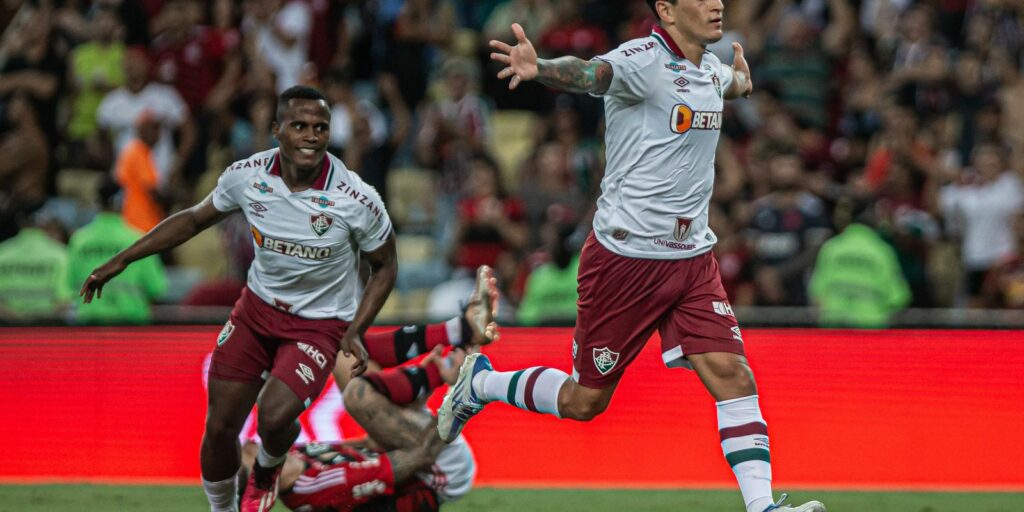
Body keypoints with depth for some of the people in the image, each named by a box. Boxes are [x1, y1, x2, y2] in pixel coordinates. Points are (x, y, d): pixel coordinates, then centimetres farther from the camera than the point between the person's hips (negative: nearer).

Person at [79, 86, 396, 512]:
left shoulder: (357, 200, -23)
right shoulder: (247, 175, -14)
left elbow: (384, 267, -6)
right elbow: (195, 219, 5)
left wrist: (356, 332, -17)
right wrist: (120, 261, 3)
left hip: (320, 325, -3)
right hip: (258, 306, 4)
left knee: (274, 417, -25)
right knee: (219, 428, 2)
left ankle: (267, 470, 13)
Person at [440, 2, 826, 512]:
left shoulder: (709, 68, 8)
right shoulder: (644, 59, -17)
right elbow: (589, 73, -40)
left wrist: (739, 79, 57)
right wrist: (540, 68, -61)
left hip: (692, 259, 6)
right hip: (625, 256, -6)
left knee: (733, 376, -10)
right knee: (585, 401, 7)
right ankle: (480, 382, 31)